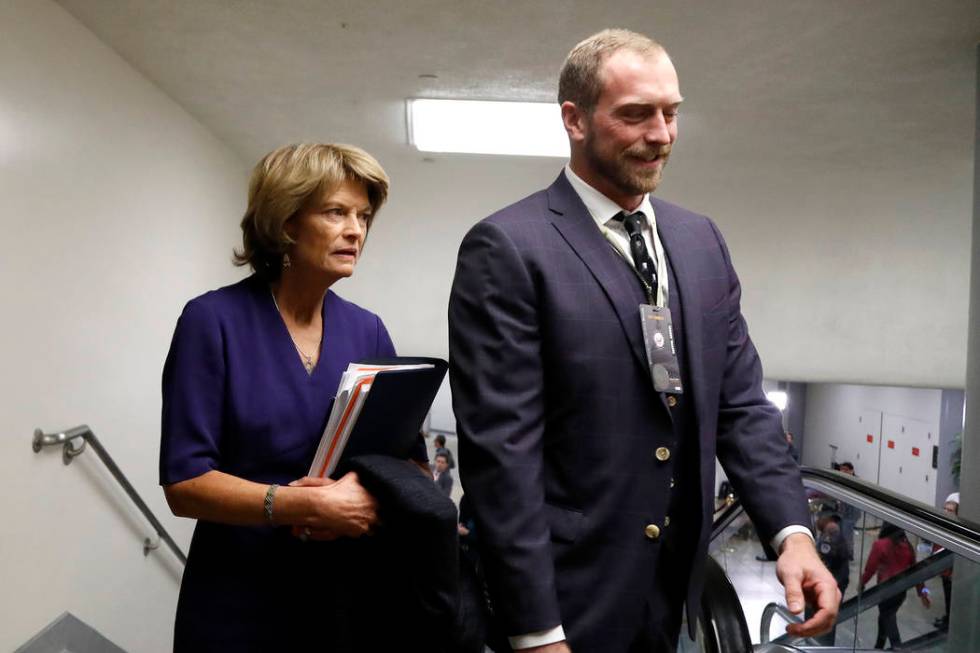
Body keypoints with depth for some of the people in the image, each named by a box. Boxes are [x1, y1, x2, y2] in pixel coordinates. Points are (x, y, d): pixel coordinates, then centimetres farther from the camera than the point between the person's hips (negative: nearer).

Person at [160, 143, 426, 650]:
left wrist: (367, 496, -18)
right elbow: (184, 481, -14)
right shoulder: (214, 321, -10)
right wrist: (309, 505, -24)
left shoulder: (368, 331, 2)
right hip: (239, 610, -4)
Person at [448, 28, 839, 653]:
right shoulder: (507, 248, -14)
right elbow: (500, 448, -17)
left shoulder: (701, 239, 6)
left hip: (677, 586, 7)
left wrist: (791, 530, -7)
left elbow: (740, 401, 6)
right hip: (570, 595, -6)